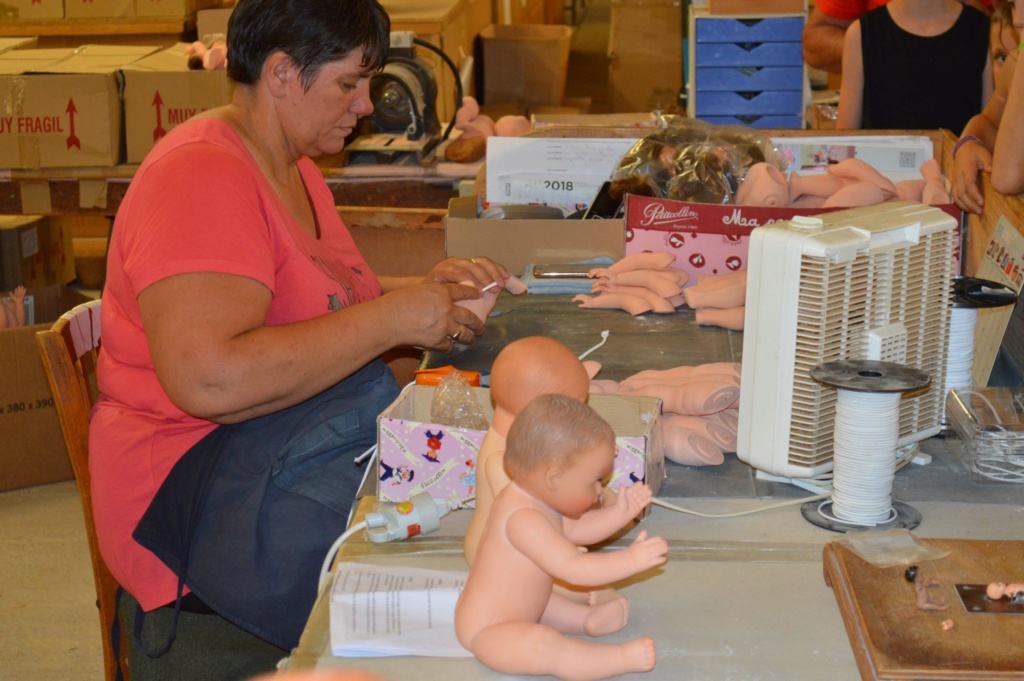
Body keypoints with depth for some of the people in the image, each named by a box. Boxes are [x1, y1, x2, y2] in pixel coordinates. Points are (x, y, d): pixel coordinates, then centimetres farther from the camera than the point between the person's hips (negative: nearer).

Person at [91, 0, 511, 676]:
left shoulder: (295, 168, 15)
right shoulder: (201, 176, -18)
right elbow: (208, 379, -29)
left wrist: (424, 286, 9)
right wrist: (395, 318, -22)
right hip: (202, 478, -10)